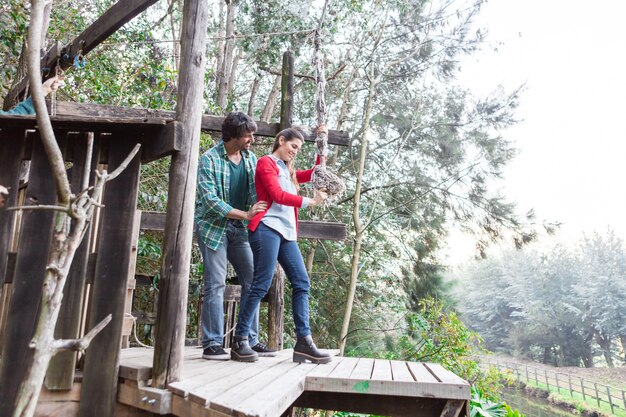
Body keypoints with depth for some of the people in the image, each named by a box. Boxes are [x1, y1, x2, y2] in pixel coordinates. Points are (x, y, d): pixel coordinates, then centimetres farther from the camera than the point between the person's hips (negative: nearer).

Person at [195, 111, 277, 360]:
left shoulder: (250, 158, 7)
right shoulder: (209, 160, -10)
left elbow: (256, 191, 9)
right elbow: (210, 200, -17)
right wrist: (245, 214, -19)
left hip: (240, 228, 6)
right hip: (213, 226, -5)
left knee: (252, 281, 3)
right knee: (216, 284, -6)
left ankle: (250, 340, 14)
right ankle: (212, 344, 4)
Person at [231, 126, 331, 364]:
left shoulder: (288, 171, 26)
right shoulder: (266, 163, 4)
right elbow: (277, 195, -8)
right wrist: (309, 202, -9)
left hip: (287, 232, 8)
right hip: (267, 228, -8)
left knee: (301, 283, -1)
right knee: (262, 284, -11)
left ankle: (303, 342, 1)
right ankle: (240, 342, -2)